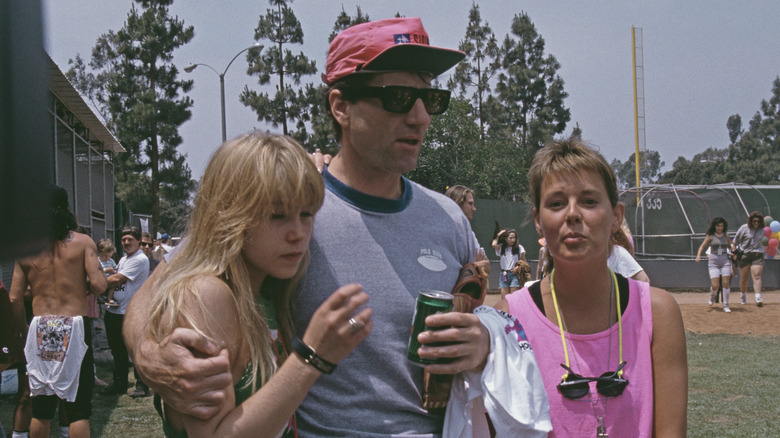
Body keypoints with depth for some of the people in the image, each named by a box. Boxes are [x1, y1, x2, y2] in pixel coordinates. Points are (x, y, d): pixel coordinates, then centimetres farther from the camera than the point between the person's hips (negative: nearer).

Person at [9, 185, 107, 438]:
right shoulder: (83, 242, -3)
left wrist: (23, 329, 17)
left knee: (41, 408, 12)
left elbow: (15, 299, 4)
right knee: (78, 407, 3)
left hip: (40, 329, 3)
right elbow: (99, 285, -12)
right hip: (74, 328, -3)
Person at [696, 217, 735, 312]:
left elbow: (730, 246, 19)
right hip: (713, 261, -2)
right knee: (715, 285, -10)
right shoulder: (710, 236, 1)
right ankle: (713, 295, 26)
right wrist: (698, 255, -15)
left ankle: (725, 305, 4)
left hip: (725, 260, 2)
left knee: (726, 283, -8)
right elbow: (702, 246, 2)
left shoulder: (726, 236, 9)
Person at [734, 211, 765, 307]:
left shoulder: (762, 230, 10)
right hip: (744, 254, -2)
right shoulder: (744, 228, -1)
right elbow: (736, 240, 3)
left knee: (757, 276, -14)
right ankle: (743, 295, 30)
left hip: (757, 255, 2)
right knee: (744, 277, 5)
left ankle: (758, 298, -24)